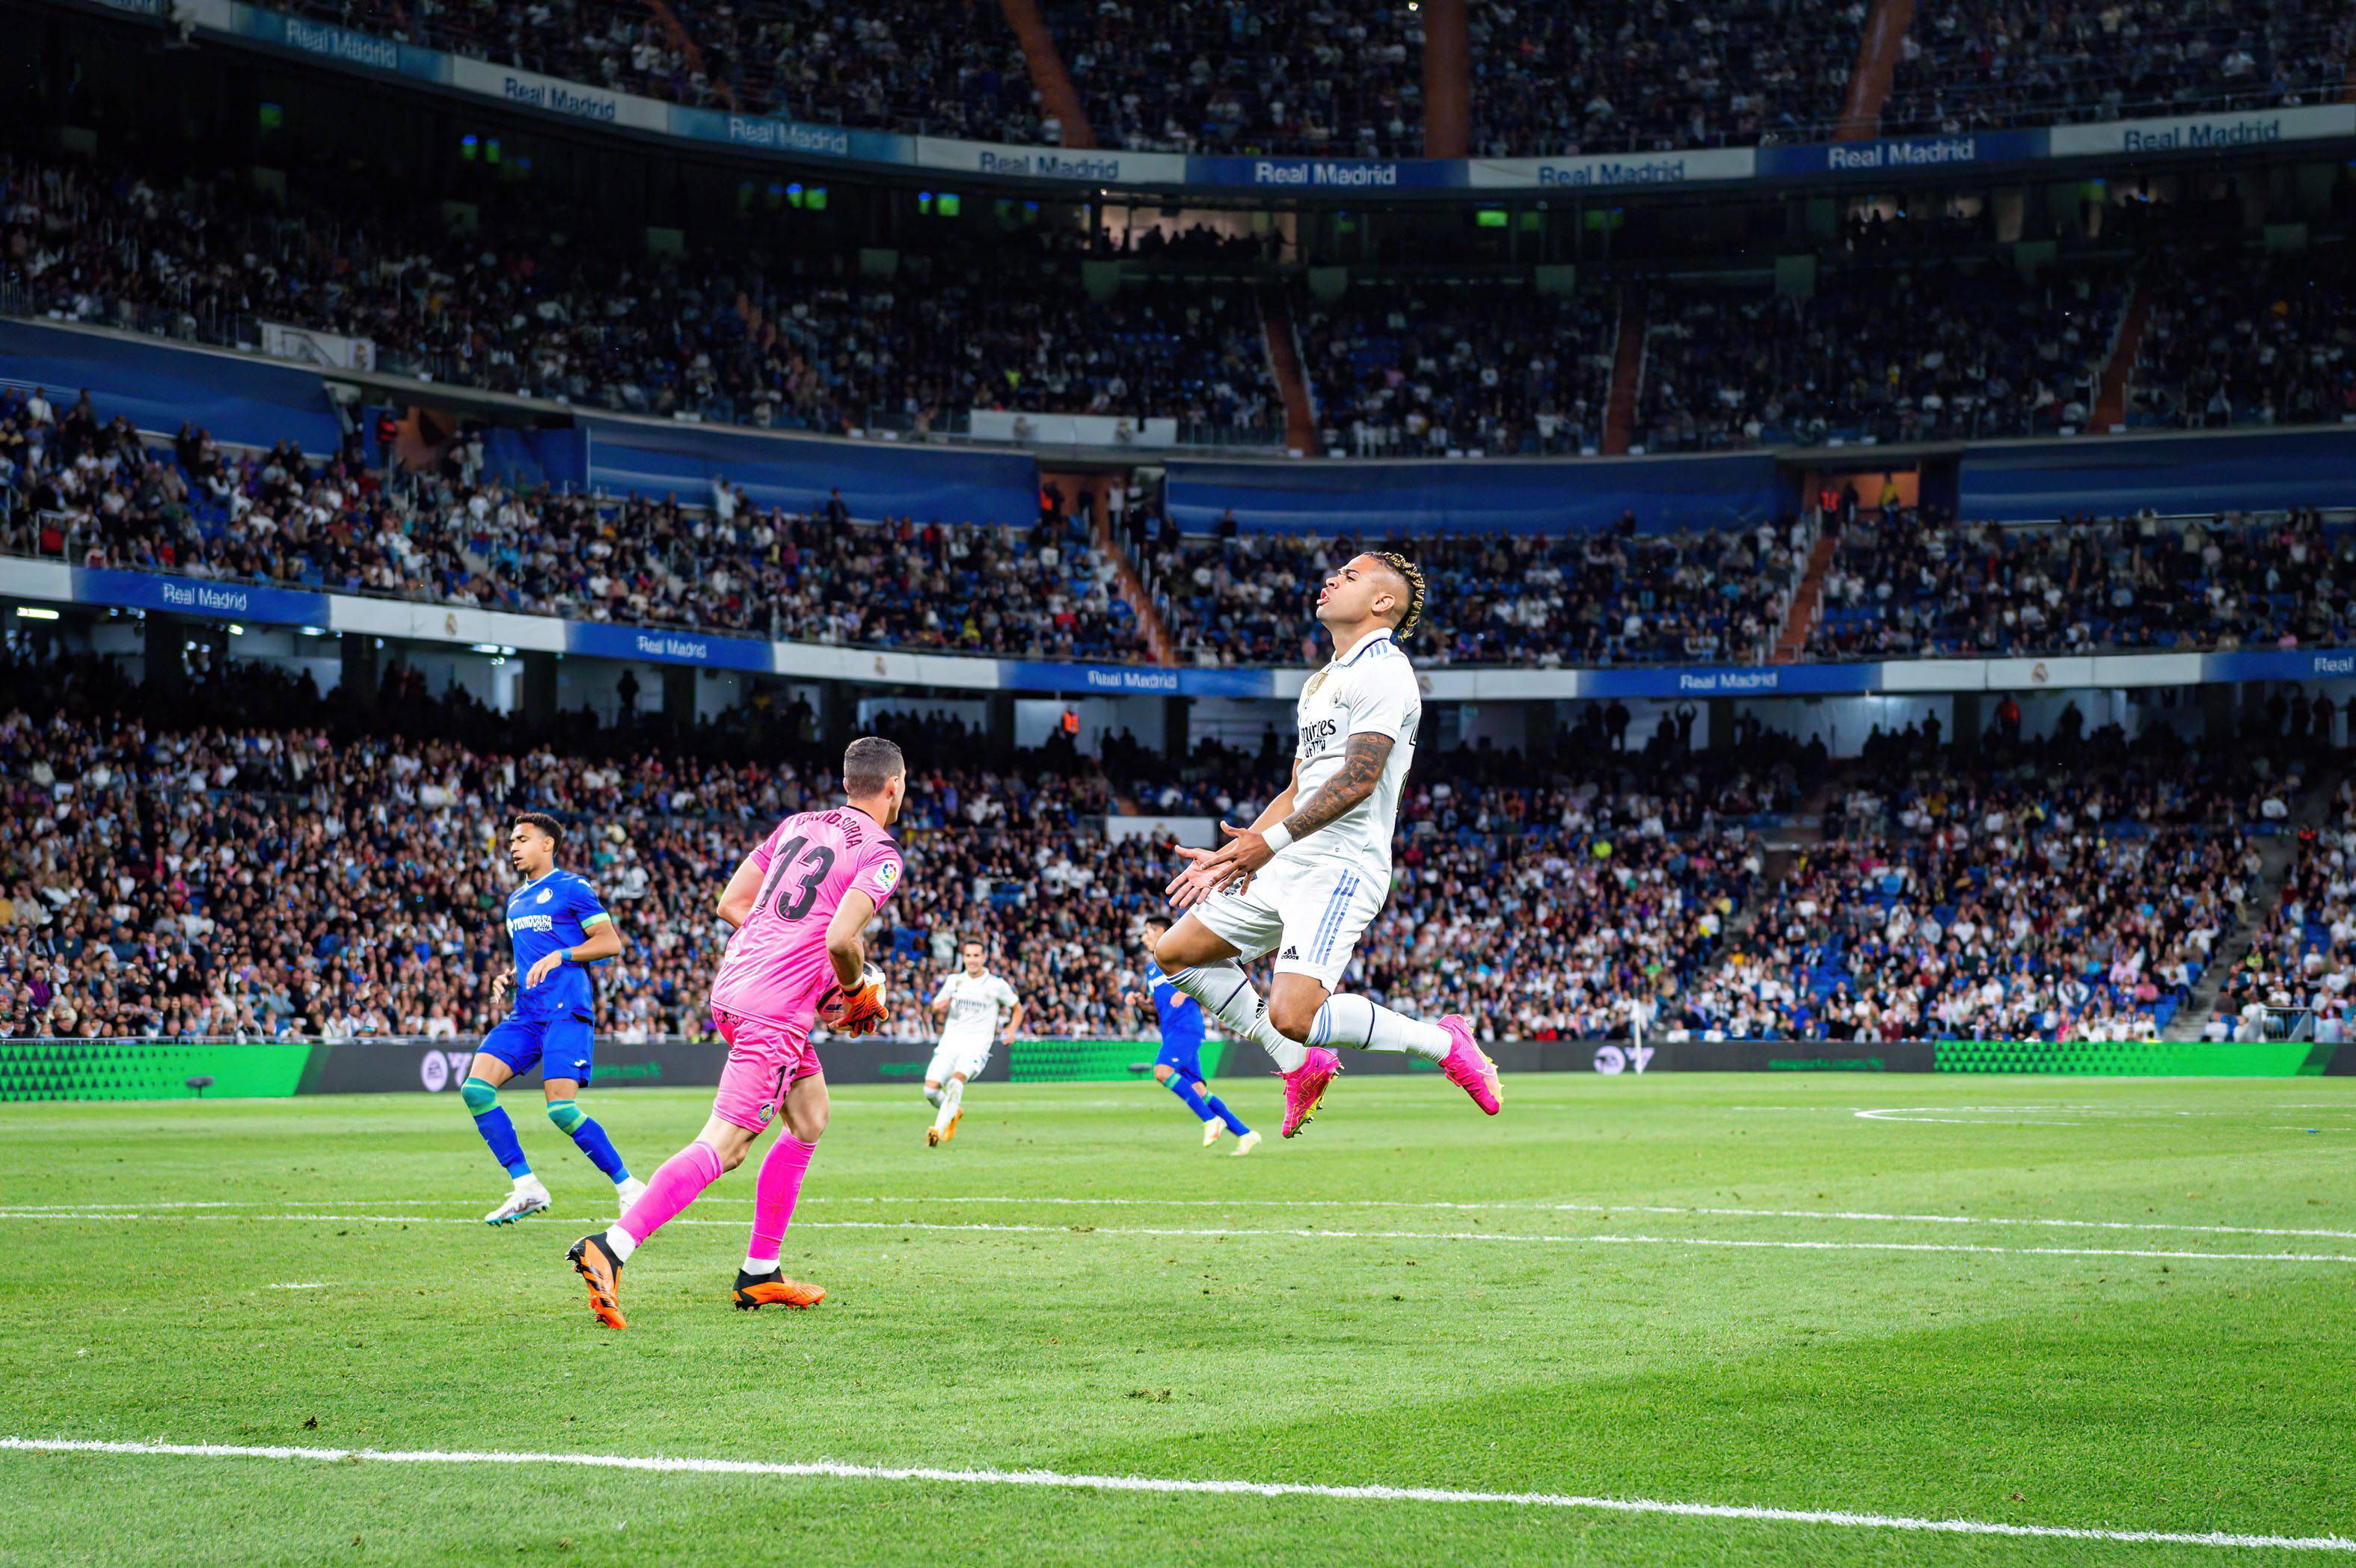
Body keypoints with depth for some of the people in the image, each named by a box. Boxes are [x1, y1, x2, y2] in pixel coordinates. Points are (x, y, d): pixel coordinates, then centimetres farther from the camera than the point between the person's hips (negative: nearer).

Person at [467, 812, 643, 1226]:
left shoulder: (572, 888, -1)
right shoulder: (516, 900, 23)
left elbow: (610, 942, -6)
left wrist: (560, 955, -16)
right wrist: (509, 979, 13)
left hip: (566, 1012, -8)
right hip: (525, 1015, 8)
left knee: (561, 1109, -19)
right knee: (475, 1089, -11)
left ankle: (627, 1187, -2)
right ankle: (527, 1189, -6)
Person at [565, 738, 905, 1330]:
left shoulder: (798, 824, 16)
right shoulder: (880, 854, -6)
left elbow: (729, 905, 16)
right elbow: (840, 940, -20)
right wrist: (854, 986, 0)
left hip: (733, 986, 9)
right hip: (777, 1012, -9)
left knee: (810, 1117, 21)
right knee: (721, 1145, -12)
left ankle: (760, 1274, 21)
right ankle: (611, 1248, -24)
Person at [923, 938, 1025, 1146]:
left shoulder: (996, 985, 5)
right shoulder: (954, 981, 13)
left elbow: (1017, 1008, 18)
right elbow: (937, 1008, 24)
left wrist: (1011, 1030, -1)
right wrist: (940, 1007, -2)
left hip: (976, 1046, -4)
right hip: (949, 1043, 4)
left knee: (956, 1081, -32)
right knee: (931, 1089, -13)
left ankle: (938, 1130, -35)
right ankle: (954, 1113, 19)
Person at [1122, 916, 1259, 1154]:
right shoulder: (1151, 968, 27)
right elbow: (1156, 1006, 33)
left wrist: (1187, 992, -12)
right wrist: (1137, 1000, 13)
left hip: (1186, 1025, -8)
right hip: (1170, 1032, 8)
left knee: (1162, 1071, -27)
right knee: (1197, 1089, -2)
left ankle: (1210, 1120, -22)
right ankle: (1244, 1134, -1)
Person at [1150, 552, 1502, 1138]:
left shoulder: (1383, 671, -9)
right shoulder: (1322, 682, 22)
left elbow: (1358, 780, -20)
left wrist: (1273, 840, -23)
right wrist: (1231, 857, 18)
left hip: (1341, 869, -10)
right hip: (1285, 868, 10)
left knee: (1292, 1016, -26)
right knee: (1175, 953, 11)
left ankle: (1442, 1041, -7)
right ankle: (1301, 1067, 14)